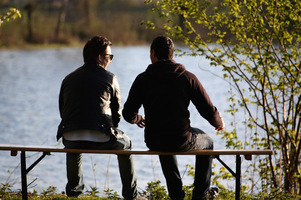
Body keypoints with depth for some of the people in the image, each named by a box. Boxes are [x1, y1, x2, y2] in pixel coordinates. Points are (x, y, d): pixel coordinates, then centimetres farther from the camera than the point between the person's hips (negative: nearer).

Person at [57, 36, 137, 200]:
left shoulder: (69, 79, 14)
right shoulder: (110, 78, 4)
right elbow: (117, 114, 8)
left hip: (71, 141, 3)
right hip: (101, 140, -3)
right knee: (125, 143, 30)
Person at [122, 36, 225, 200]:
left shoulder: (143, 79, -3)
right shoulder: (188, 77, -4)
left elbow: (129, 114, -1)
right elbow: (209, 111, -3)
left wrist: (138, 119, 24)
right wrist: (219, 123, 21)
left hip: (153, 143, 2)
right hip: (183, 143, -2)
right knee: (207, 142, 32)